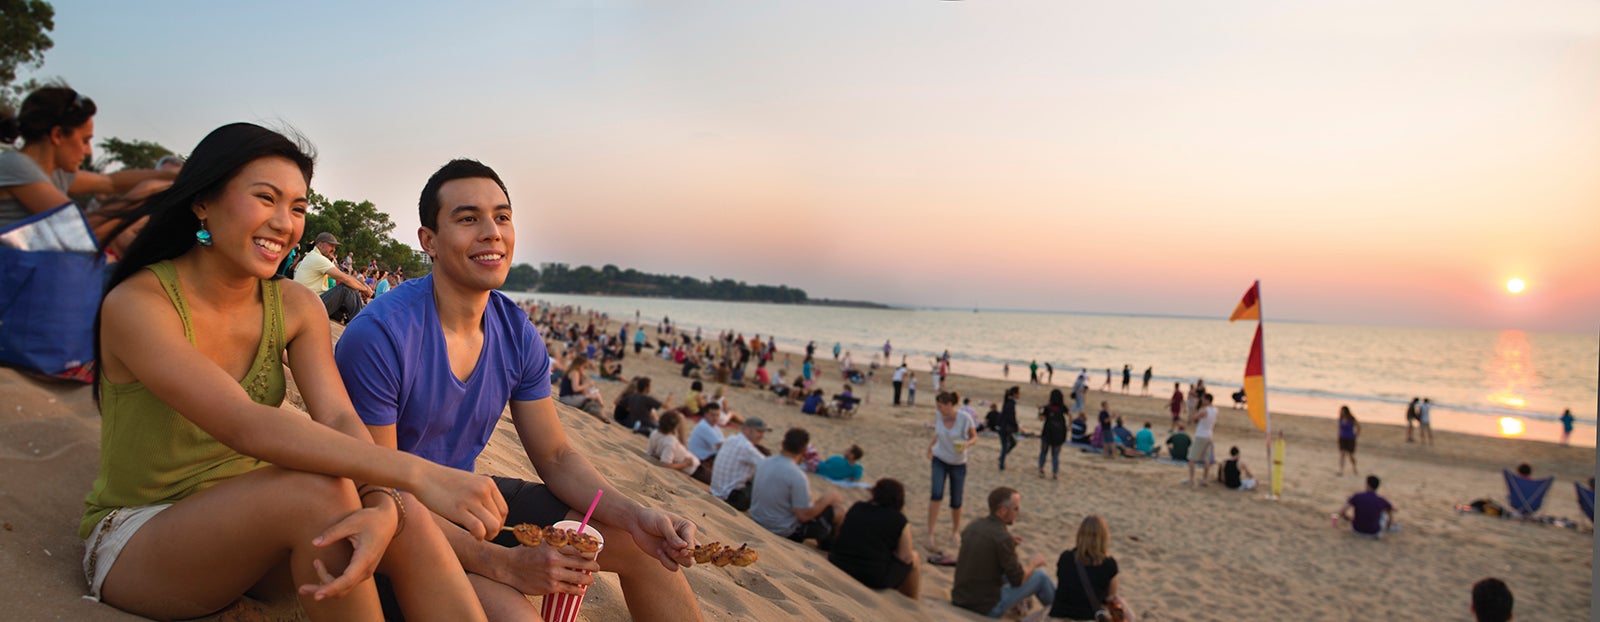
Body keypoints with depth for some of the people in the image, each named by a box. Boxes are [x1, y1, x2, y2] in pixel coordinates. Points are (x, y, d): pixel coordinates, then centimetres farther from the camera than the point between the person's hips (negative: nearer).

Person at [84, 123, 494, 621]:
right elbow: (246, 426, -34)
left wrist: (383, 505, -37)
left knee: (407, 518, -24)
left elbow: (341, 419, -15)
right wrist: (417, 473, -44)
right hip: (133, 540, -5)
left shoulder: (296, 308, 0)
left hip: (243, 522, 5)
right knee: (317, 491, -33)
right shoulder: (137, 304, -19)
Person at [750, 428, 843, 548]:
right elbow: (804, 515, -23)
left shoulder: (763, 462, -4)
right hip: (784, 533, -8)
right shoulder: (797, 476, -27)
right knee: (837, 513, 1)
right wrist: (828, 498, -11)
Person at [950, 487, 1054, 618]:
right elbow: (1017, 580, -13)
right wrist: (1033, 564, 6)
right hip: (987, 608, -7)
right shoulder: (1003, 537, -21)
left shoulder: (973, 526, 1)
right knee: (1040, 575, 10)